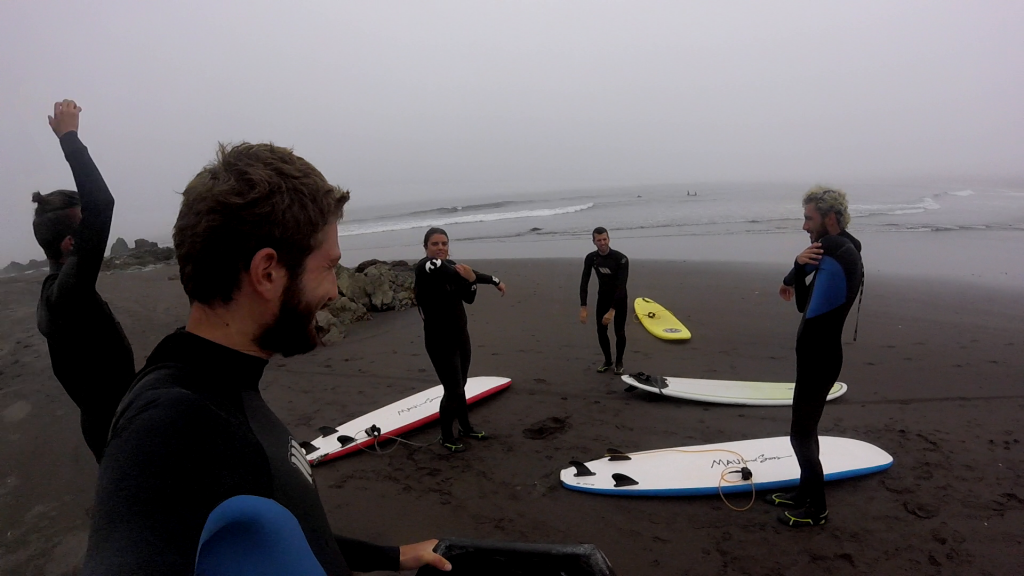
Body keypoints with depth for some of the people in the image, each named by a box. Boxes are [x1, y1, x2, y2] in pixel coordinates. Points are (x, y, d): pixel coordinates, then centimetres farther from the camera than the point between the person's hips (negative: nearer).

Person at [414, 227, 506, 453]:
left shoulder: (451, 265, 4)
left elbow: (468, 298, 3)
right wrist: (494, 280, -20)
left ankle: (465, 428, 37)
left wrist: (471, 280, -20)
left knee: (460, 385, 18)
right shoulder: (425, 266, -19)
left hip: (460, 335, 7)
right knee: (453, 390, -2)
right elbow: (454, 276, -30)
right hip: (440, 340, -7)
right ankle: (446, 437, 18)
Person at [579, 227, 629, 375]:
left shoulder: (621, 259, -28)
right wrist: (583, 308, -21)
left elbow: (621, 286, -31)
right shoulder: (590, 258, -14)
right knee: (601, 331, 3)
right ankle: (607, 360, 24)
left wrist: (612, 311, -35)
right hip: (603, 297, 4)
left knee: (619, 332, -4)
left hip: (619, 299, -3)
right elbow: (584, 283, -13)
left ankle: (619, 362, 19)